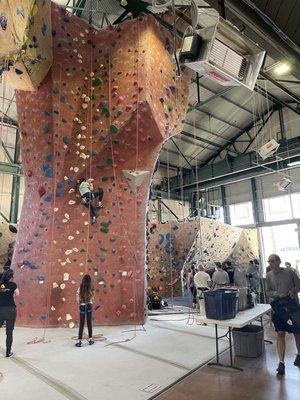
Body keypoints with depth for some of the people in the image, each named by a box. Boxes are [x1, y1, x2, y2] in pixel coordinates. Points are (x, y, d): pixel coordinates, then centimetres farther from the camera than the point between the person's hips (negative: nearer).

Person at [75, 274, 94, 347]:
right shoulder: (91, 288, -10)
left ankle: (79, 341, 8)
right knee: (89, 323, 12)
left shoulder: (80, 288, -11)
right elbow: (92, 297, -2)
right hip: (89, 306, 1)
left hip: (82, 306, -1)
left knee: (81, 324, 7)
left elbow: (78, 299, -5)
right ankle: (90, 339, 19)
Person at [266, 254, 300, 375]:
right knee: (280, 334, 1)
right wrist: (277, 294, -12)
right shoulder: (269, 276, 0)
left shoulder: (289, 272, -5)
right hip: (278, 306, 1)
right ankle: (281, 362, 9)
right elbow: (268, 291, 5)